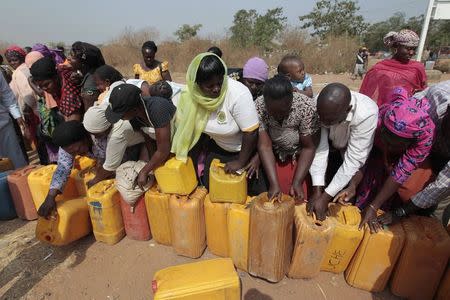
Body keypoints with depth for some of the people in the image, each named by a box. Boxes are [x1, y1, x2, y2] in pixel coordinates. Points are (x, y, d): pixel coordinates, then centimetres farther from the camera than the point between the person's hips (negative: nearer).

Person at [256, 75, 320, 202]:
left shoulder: (307, 107, -28)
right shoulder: (258, 107, -24)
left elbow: (309, 147, -20)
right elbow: (264, 146, -24)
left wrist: (297, 182, -25)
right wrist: (274, 184, -30)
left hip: (301, 158, -1)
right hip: (274, 158, 1)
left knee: (300, 199, -1)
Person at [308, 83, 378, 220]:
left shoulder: (367, 114, -38)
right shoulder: (320, 106, -31)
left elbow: (353, 160, -34)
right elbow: (319, 148, -28)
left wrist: (325, 198, -34)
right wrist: (317, 192, -32)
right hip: (331, 144, 3)